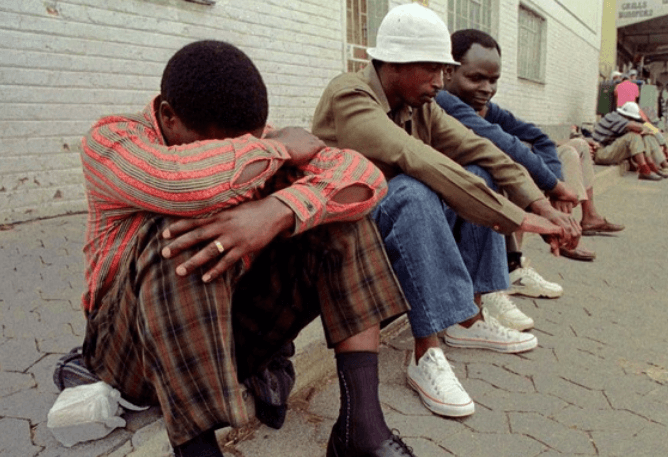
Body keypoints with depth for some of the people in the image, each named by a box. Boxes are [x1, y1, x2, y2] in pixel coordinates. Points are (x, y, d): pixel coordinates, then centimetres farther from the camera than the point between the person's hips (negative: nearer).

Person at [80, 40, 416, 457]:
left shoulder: (255, 143, -3)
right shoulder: (110, 139, -13)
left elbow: (363, 177, -18)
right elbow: (182, 181, -37)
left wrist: (275, 212, -36)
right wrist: (281, 147, -21)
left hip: (237, 328, 4)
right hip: (133, 340, -3)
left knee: (335, 204, -12)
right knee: (181, 236, -34)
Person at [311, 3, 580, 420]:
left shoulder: (420, 104, 2)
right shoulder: (348, 96, -22)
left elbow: (481, 151, -4)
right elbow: (417, 161, -36)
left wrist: (541, 206, -18)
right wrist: (515, 217, -35)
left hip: (402, 223, 8)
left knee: (477, 178, -1)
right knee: (413, 192, -34)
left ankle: (470, 318, -1)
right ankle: (427, 353, -28)